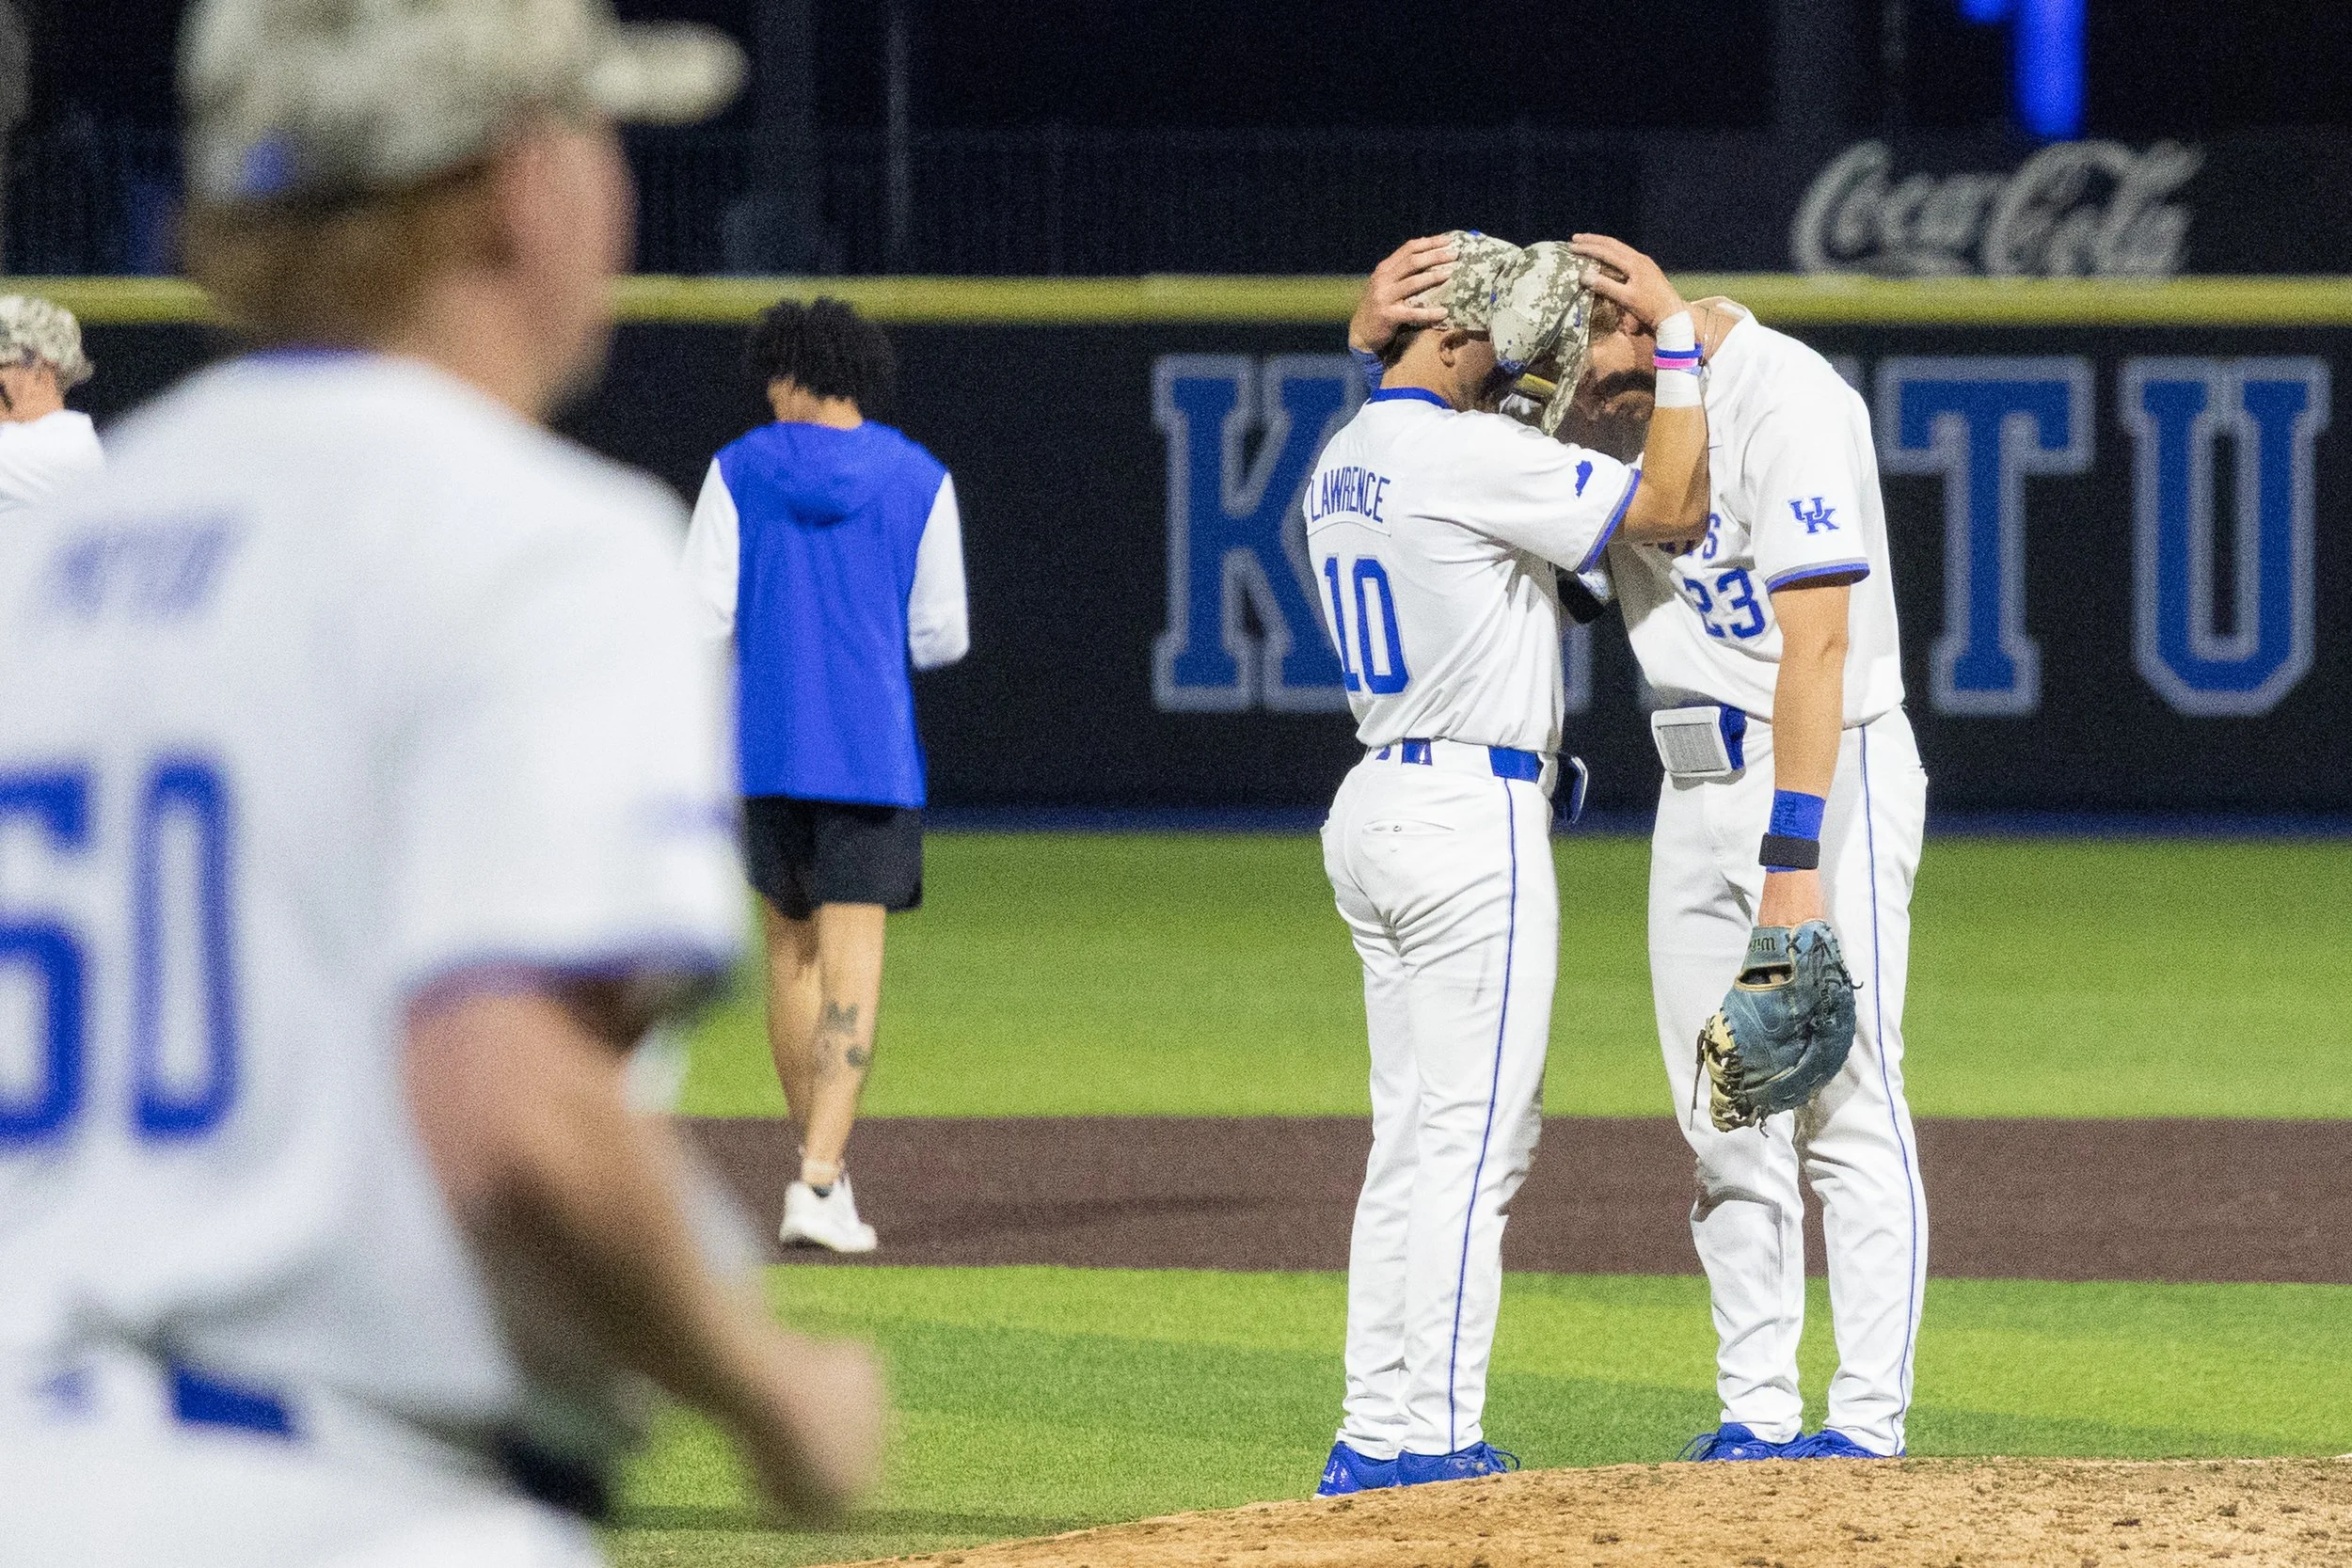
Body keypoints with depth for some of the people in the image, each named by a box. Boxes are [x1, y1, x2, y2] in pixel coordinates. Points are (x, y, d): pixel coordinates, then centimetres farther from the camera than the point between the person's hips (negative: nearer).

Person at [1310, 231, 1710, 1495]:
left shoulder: (1341, 464, 13)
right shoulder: (1467, 456, -16)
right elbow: (1673, 506, -16)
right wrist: (1674, 334, -10)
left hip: (1376, 808, 10)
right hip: (1470, 819, -10)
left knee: (1412, 1141, 12)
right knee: (1471, 1141, -7)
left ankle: (1375, 1436, 13)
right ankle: (1436, 1441, -8)